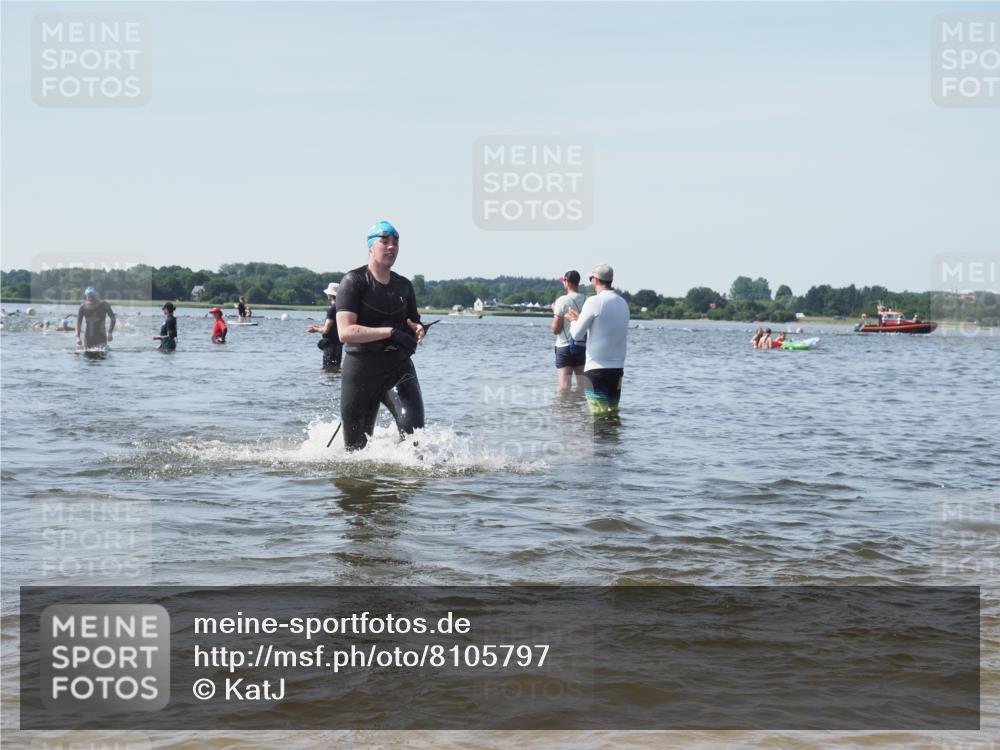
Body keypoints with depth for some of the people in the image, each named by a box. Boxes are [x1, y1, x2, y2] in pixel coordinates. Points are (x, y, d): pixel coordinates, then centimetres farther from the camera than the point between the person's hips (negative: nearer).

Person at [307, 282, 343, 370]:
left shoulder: (332, 309, -17)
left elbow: (326, 329, -19)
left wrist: (316, 329, 1)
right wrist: (317, 328, 20)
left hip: (331, 343, -9)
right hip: (339, 342, 9)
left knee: (328, 368, -6)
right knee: (336, 368, 15)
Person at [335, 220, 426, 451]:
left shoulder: (404, 285, 11)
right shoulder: (354, 281, -6)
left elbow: (414, 323, 25)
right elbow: (345, 332, -18)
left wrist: (417, 330, -1)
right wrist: (391, 332, -24)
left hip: (399, 368, 3)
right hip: (360, 370, -3)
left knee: (413, 425, -24)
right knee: (356, 447, 8)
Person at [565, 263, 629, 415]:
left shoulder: (594, 302, -11)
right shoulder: (623, 303, 10)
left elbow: (577, 334, -6)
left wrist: (574, 320, 15)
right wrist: (580, 319, 26)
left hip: (597, 368, -7)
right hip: (617, 368, 7)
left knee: (599, 414, -6)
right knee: (612, 412, 11)